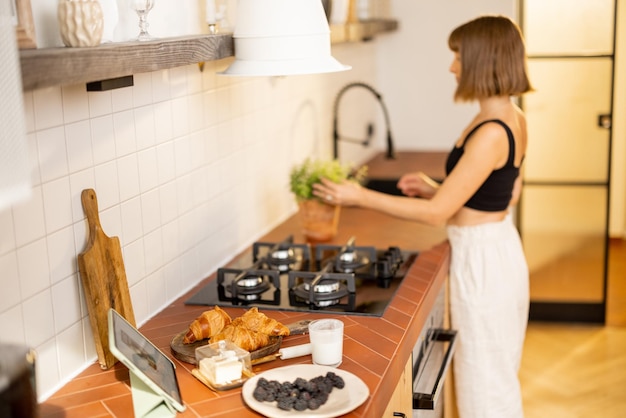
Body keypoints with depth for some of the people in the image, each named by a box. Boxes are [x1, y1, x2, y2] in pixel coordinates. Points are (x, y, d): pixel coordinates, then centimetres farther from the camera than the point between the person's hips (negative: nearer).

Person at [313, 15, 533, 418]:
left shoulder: (491, 133, -26)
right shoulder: (513, 119, 4)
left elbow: (437, 212, -24)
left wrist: (361, 197, -18)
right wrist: (435, 187, 9)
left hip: (482, 260, -10)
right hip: (499, 248, 10)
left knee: (486, 383, 7)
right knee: (497, 376, 23)